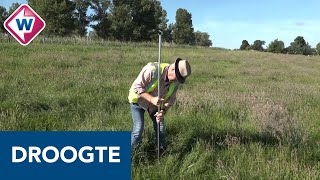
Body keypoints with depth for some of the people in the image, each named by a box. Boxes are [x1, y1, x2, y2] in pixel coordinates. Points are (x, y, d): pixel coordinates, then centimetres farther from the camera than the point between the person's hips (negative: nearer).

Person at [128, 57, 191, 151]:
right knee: (138, 130, -13)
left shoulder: (176, 81, -17)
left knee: (160, 128, 5)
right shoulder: (152, 70, -35)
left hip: (156, 103, 5)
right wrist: (152, 99, -42)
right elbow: (136, 87, -31)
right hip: (139, 100, -5)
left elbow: (171, 99, -8)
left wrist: (163, 111, -28)